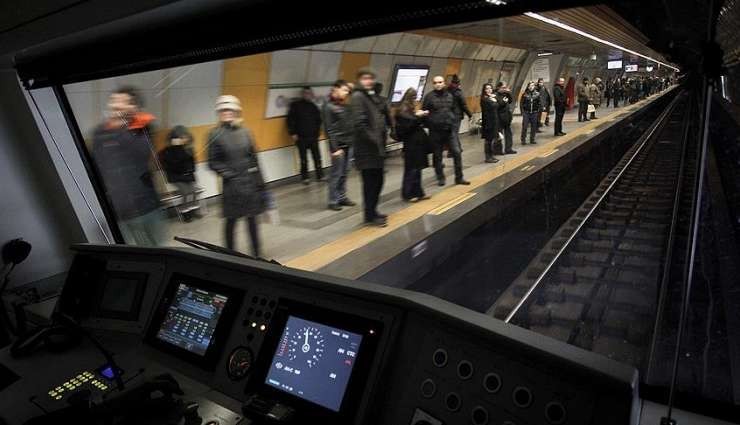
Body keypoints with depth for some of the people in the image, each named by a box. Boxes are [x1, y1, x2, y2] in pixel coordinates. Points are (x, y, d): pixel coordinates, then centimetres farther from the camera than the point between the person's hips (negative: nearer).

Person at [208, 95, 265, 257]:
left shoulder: (245, 132, 5)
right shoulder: (215, 134, -4)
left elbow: (253, 158, 9)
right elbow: (213, 162, -3)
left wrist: (259, 182, 8)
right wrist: (227, 174, -14)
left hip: (250, 182, 3)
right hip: (232, 184, -3)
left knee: (252, 219, 10)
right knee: (231, 220, 4)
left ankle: (256, 254, 20)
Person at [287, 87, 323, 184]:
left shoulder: (313, 106, 10)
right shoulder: (295, 105, 0)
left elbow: (318, 120, 18)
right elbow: (290, 120, -2)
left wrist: (317, 131, 9)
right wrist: (293, 133, -7)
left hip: (313, 137, 3)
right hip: (301, 137, -3)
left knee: (317, 157, 3)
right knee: (304, 159, 3)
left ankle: (320, 176, 13)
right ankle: (305, 178, 13)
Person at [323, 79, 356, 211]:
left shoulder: (344, 105, 13)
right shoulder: (328, 107, -7)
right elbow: (329, 129, -12)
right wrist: (334, 148, -16)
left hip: (348, 144, 7)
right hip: (338, 145, -7)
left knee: (344, 173, 11)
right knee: (336, 174, -2)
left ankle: (342, 197, 20)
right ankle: (333, 201, 5)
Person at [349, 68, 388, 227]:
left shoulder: (370, 95, 19)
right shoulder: (357, 97, -11)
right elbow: (359, 123, -22)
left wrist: (381, 139, 11)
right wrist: (373, 139, -19)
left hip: (375, 147, 9)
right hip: (366, 147, -9)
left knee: (377, 181, 14)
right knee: (370, 183, -3)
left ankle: (372, 212, 26)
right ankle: (370, 216, 8)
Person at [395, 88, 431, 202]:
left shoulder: (411, 109, 16)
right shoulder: (402, 111, -9)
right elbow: (407, 126, -20)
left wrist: (422, 116, 6)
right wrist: (417, 117, -17)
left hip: (418, 143, 9)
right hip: (411, 144, -9)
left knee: (417, 169, 11)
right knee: (411, 169, -5)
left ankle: (417, 193, 17)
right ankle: (408, 194, 3)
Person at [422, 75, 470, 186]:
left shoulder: (450, 95, 9)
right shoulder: (429, 96, -3)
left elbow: (454, 110, 16)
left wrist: (455, 124, 9)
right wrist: (429, 125, -11)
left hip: (450, 129, 3)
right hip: (435, 131, -2)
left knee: (457, 152, -4)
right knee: (437, 156, 7)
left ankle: (459, 177, 6)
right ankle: (440, 178, 21)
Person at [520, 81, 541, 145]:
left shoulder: (537, 94, 4)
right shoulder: (525, 94, -1)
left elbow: (539, 103, 8)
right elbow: (521, 103, 2)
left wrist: (538, 111, -1)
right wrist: (522, 111, -6)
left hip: (534, 113, 2)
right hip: (526, 113, -2)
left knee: (534, 127, 7)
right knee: (524, 127, -6)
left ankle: (532, 140, 17)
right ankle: (523, 140, 2)